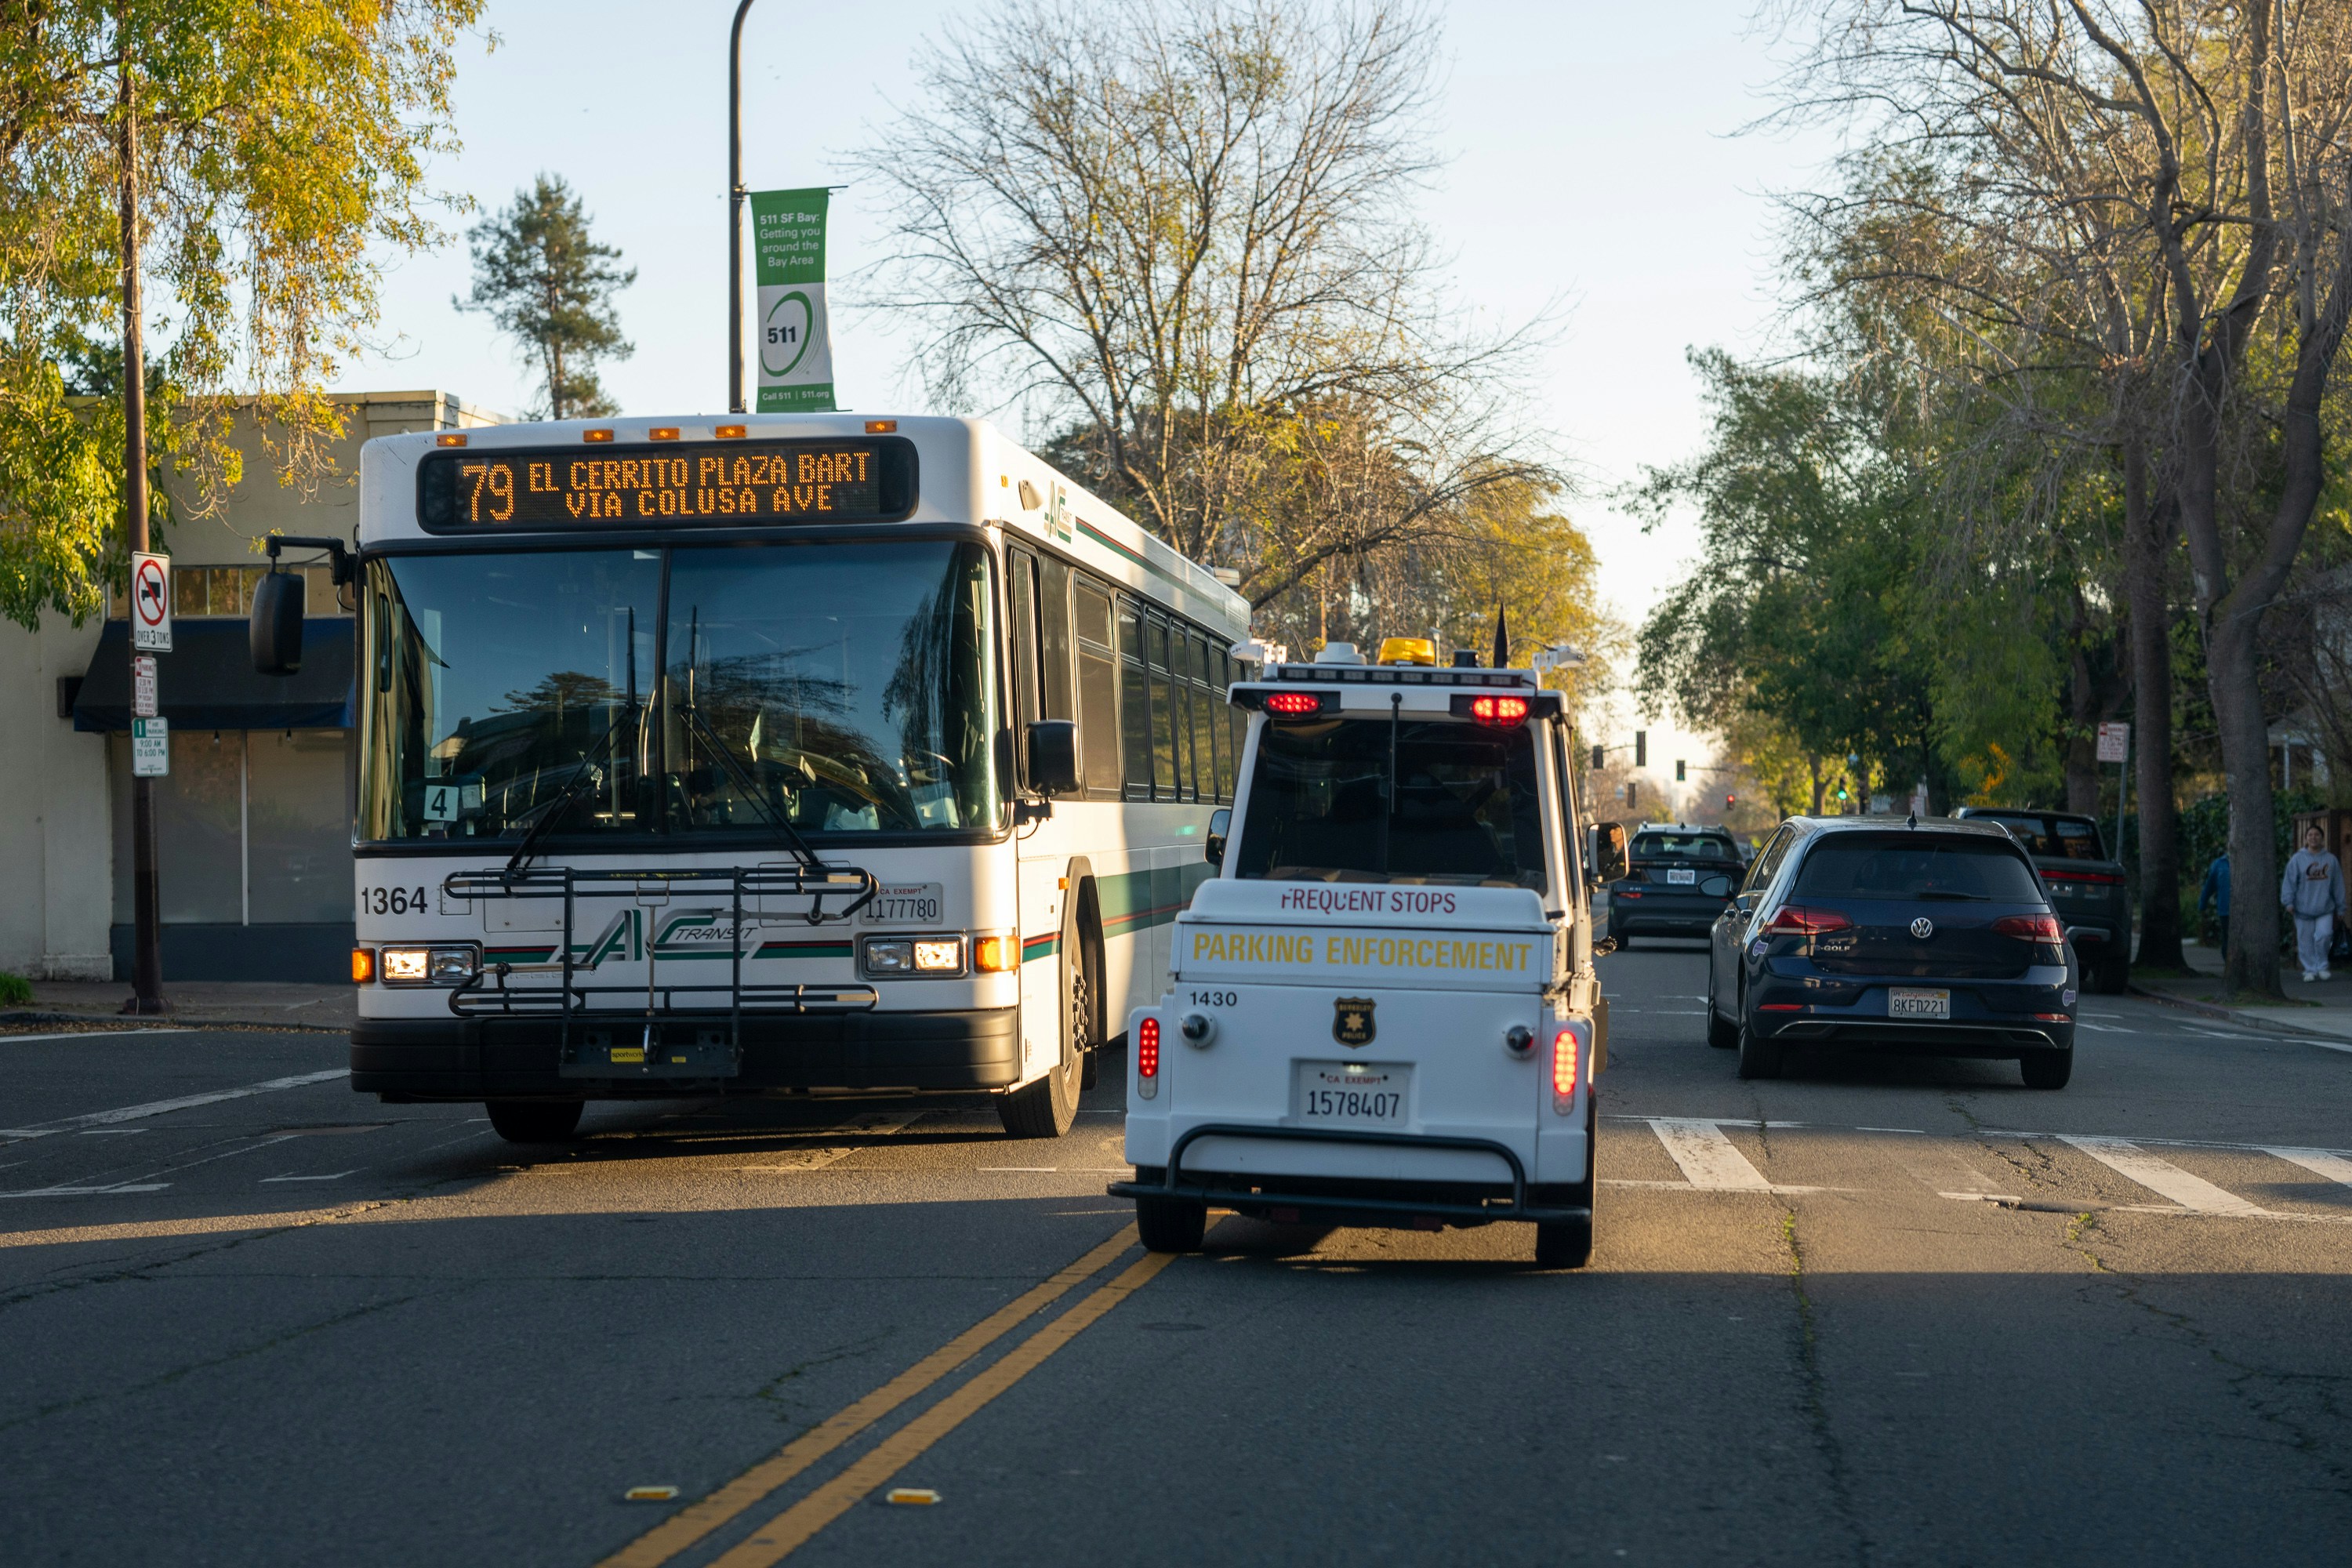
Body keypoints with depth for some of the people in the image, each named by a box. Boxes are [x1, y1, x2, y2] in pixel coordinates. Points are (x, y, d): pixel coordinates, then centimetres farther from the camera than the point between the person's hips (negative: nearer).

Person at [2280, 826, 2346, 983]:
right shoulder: (2298, 859, 0)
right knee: (2306, 940, 0)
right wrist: (2289, 901, -15)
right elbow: (2289, 881, -4)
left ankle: (2322, 967, 5)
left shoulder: (2330, 860, 7)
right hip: (2304, 909, -1)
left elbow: (2338, 885, 12)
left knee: (2323, 936, -14)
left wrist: (2340, 908, 12)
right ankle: (2310, 970, 12)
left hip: (2325, 908, 1)